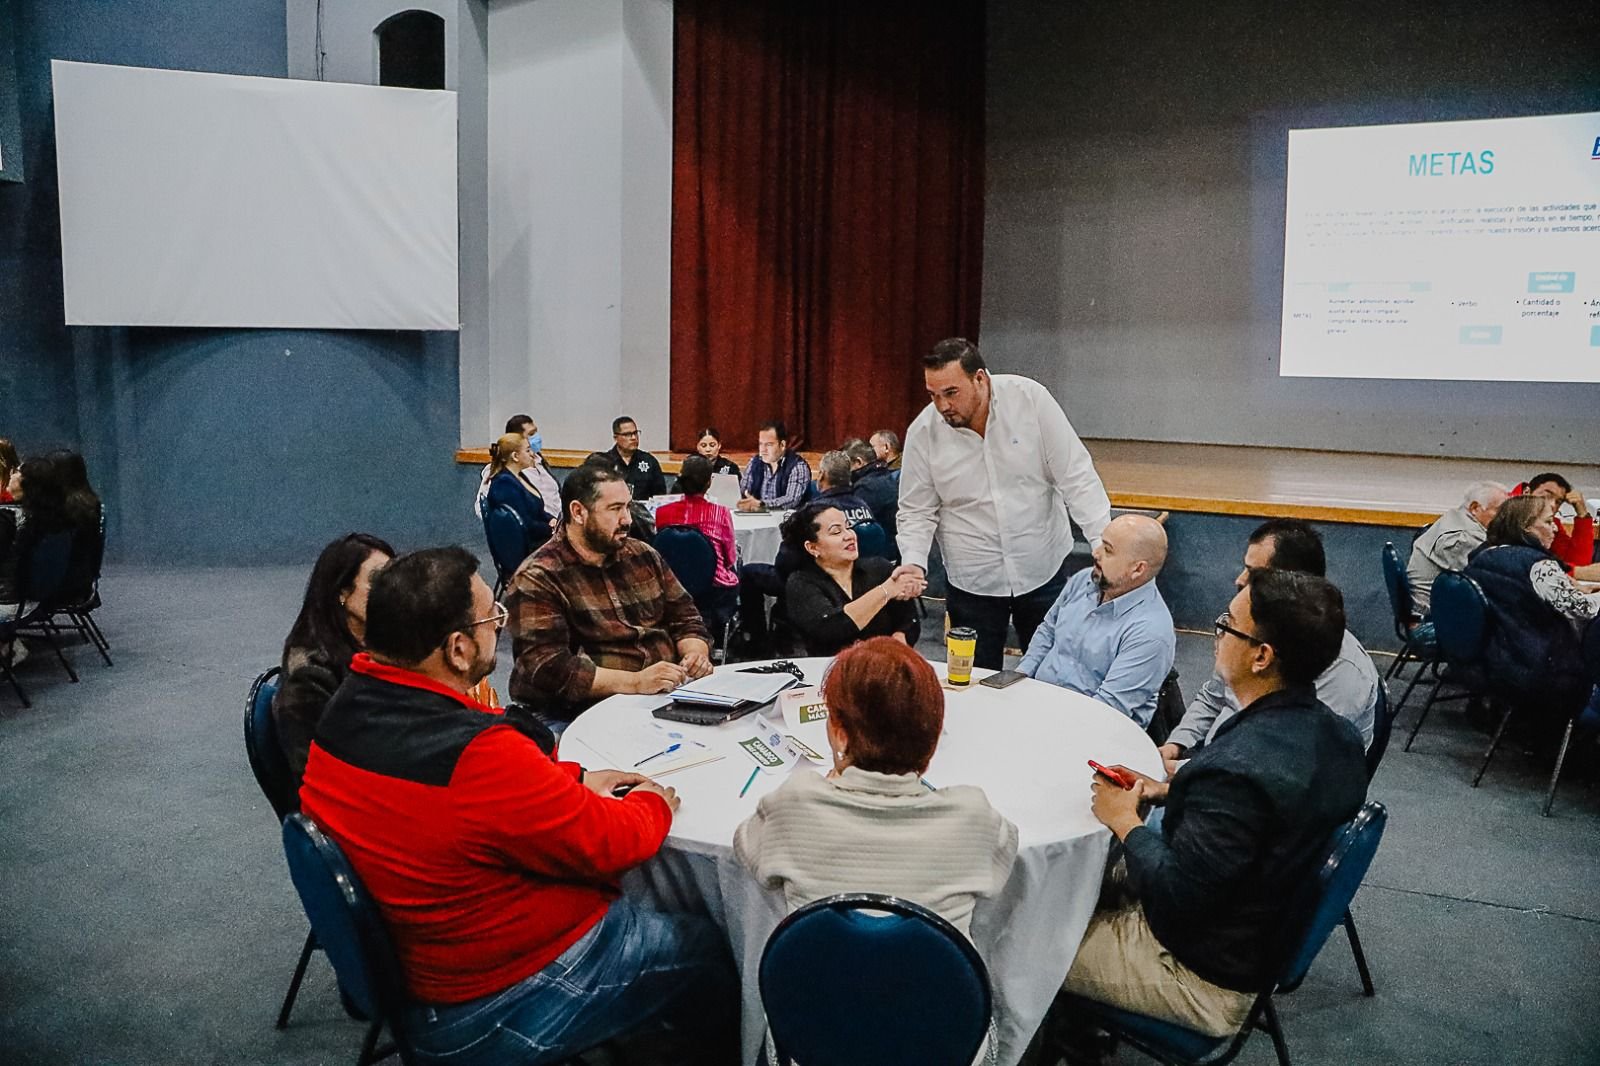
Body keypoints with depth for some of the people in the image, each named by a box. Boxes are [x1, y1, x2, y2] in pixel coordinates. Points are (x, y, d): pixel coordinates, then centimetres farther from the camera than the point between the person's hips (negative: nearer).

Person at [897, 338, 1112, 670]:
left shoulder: (1029, 398, -12)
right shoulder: (923, 433, -8)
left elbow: (1076, 475, -9)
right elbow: (916, 512, 2)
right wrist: (913, 564, -15)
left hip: (1043, 571, 0)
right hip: (973, 583, 1)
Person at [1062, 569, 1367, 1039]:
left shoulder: (1235, 769, -36)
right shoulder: (1336, 734, -9)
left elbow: (1172, 899, -29)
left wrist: (1126, 822, -14)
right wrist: (1169, 791, 1)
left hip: (1206, 976, -8)